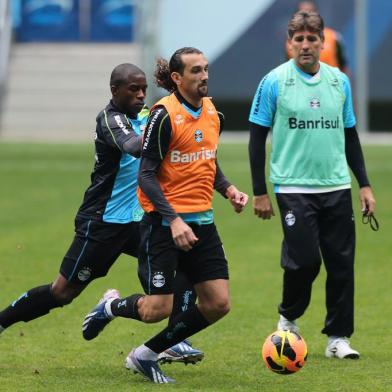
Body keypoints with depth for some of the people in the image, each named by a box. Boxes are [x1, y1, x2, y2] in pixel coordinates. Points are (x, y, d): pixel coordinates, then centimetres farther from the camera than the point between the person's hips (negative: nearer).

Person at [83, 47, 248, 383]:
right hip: (164, 222, -7)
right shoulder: (164, 115, -14)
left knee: (218, 304, -1)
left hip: (202, 220, 7)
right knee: (158, 310, -9)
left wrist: (227, 189, 3)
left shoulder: (211, 111, 8)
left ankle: (147, 355, 14)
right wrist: (173, 220, -25)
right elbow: (146, 176, -16)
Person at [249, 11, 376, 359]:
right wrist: (260, 193, -3)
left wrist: (364, 184, 12)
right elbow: (257, 138, 0)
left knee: (342, 264, 0)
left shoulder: (339, 81, 8)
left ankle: (338, 337, 10)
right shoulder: (274, 82, -4)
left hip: (337, 187, 4)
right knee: (303, 261, -10)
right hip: (294, 188, -4)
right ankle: (288, 318, 17)